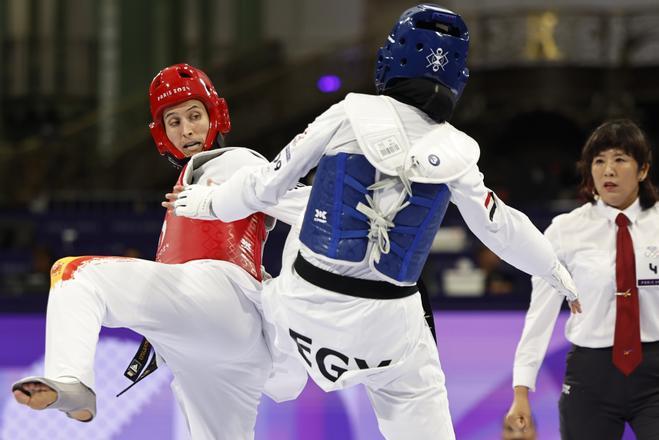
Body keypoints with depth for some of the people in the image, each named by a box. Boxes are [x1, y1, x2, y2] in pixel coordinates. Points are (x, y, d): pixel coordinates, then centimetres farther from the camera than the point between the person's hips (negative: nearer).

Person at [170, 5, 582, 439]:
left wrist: (208, 202, 17)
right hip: (387, 322, 0)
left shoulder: (351, 115, -8)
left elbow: (267, 185, -2)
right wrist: (555, 269, 26)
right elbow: (503, 228, 8)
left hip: (307, 304, 0)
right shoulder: (454, 154, -4)